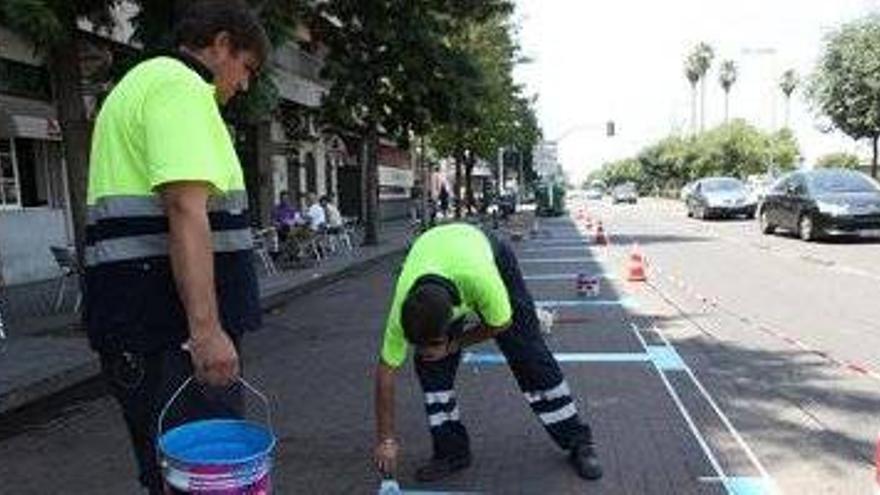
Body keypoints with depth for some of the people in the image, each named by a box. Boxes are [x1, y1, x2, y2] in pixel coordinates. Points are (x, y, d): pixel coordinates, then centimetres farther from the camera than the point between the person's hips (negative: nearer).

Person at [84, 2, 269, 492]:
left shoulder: (145, 80, 24)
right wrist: (206, 327, -26)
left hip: (142, 321, 11)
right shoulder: (181, 86, -10)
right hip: (174, 323, -11)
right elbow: (185, 209, -23)